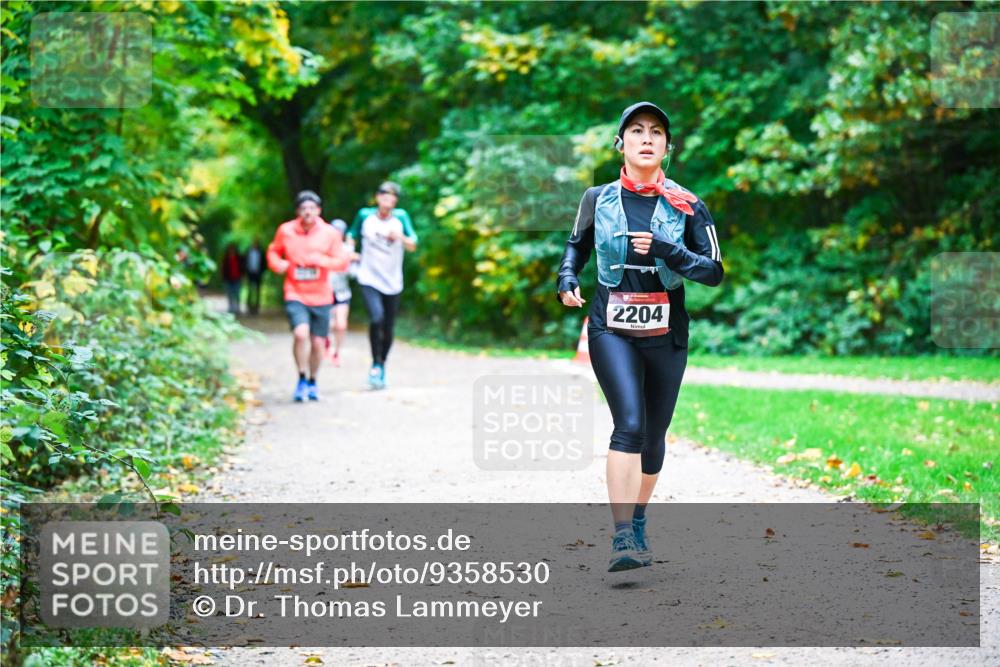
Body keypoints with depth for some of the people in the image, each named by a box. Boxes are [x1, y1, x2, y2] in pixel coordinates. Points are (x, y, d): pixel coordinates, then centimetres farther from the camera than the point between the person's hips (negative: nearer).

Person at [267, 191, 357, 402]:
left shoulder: (329, 233, -2)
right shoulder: (285, 231, -1)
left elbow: (342, 261, -2)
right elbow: (273, 252, 15)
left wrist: (321, 260, -19)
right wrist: (278, 264, -7)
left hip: (320, 297, 2)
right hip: (295, 295, -2)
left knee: (317, 343, 7)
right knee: (301, 333, -24)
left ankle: (312, 381, 31)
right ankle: (302, 378, -6)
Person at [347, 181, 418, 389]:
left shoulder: (400, 217, -3)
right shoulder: (365, 216, -2)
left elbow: (413, 246, -6)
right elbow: (352, 235, 15)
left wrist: (401, 238, -25)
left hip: (392, 283, 2)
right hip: (369, 280, -2)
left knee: (388, 329, 7)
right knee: (376, 317, -24)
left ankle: (382, 367, 29)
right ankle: (376, 364, -9)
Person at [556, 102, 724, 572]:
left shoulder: (686, 207, 0)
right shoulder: (598, 199, 3)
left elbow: (714, 272, -4)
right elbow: (577, 245, 21)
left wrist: (665, 250, -18)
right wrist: (567, 279, 1)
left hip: (665, 335, 2)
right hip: (611, 330, -2)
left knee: (653, 438, 11)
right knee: (629, 423, -21)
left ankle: (637, 525, 34)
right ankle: (621, 538, -24)